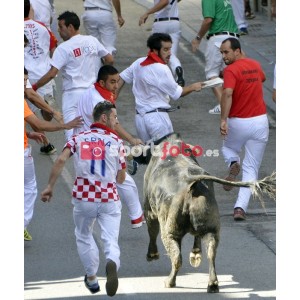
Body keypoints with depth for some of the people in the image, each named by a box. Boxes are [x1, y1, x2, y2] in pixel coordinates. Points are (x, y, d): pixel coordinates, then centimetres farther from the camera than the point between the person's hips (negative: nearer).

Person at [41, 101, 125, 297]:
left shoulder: (80, 138, 8)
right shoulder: (116, 141, 3)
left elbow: (61, 160, -8)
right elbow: (121, 179, 5)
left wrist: (50, 187, -4)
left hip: (84, 197, 2)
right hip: (110, 198, -2)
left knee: (84, 236, 23)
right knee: (111, 239, 0)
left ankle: (92, 278, 28)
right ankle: (112, 263, -32)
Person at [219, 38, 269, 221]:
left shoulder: (231, 70, -14)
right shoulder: (255, 65, 7)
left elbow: (228, 94, -31)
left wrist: (223, 120, -35)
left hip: (238, 123, -4)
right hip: (260, 121, 4)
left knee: (228, 149, 29)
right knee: (251, 170, 7)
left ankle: (234, 164, -4)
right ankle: (241, 207, -6)